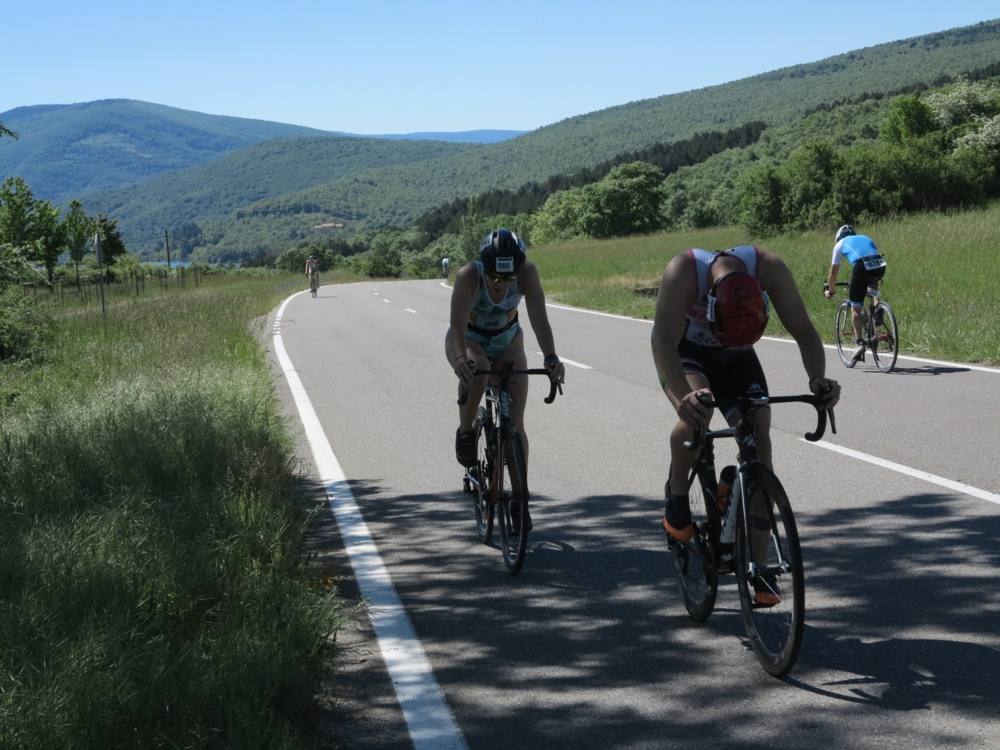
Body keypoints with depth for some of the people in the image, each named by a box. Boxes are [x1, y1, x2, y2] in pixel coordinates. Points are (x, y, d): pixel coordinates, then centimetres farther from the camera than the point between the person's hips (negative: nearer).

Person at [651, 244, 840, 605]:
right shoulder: (683, 272, -39)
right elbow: (663, 343, -44)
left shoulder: (769, 269, -32)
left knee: (758, 436, -14)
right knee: (695, 413, -34)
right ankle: (676, 495, -3)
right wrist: (682, 397, -60)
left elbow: (803, 331, -27)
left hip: (736, 357, 3)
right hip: (684, 350, -2)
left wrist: (818, 378, -45)